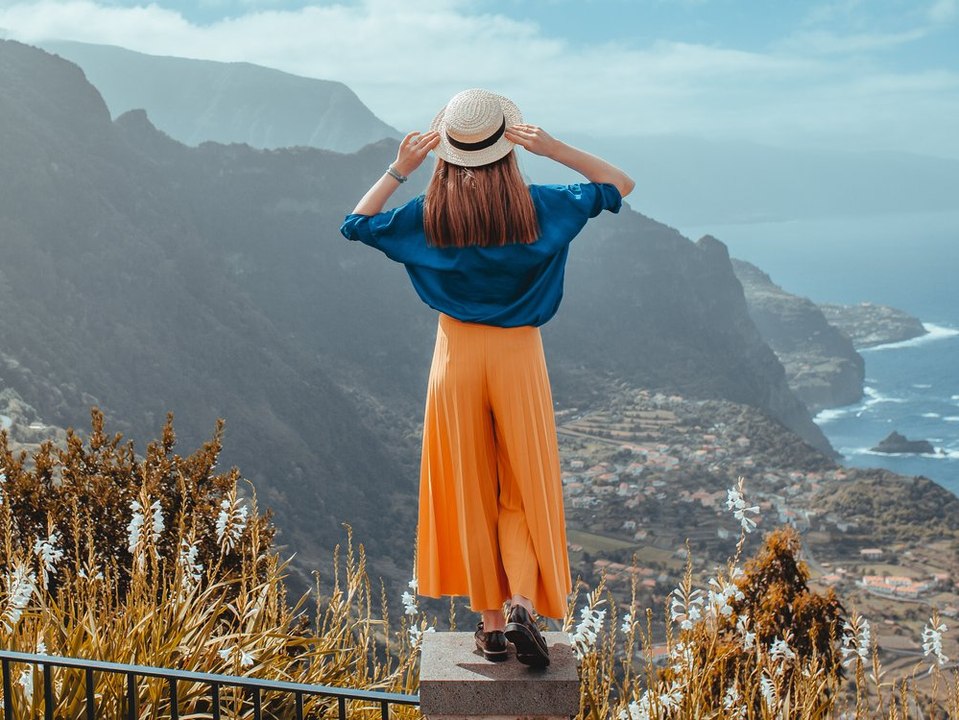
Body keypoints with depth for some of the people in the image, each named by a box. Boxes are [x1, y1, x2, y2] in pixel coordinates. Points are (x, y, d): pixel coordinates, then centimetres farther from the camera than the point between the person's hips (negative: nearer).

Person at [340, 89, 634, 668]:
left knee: (471, 492, 10)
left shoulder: (429, 214, -5)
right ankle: (522, 603, -9)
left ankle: (491, 621, 14)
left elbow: (356, 224, 9)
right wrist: (555, 149, -4)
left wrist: (398, 171, 3)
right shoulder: (538, 206, -6)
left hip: (458, 353, 1)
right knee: (526, 489, 9)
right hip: (518, 355, -1)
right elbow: (620, 185, 5)